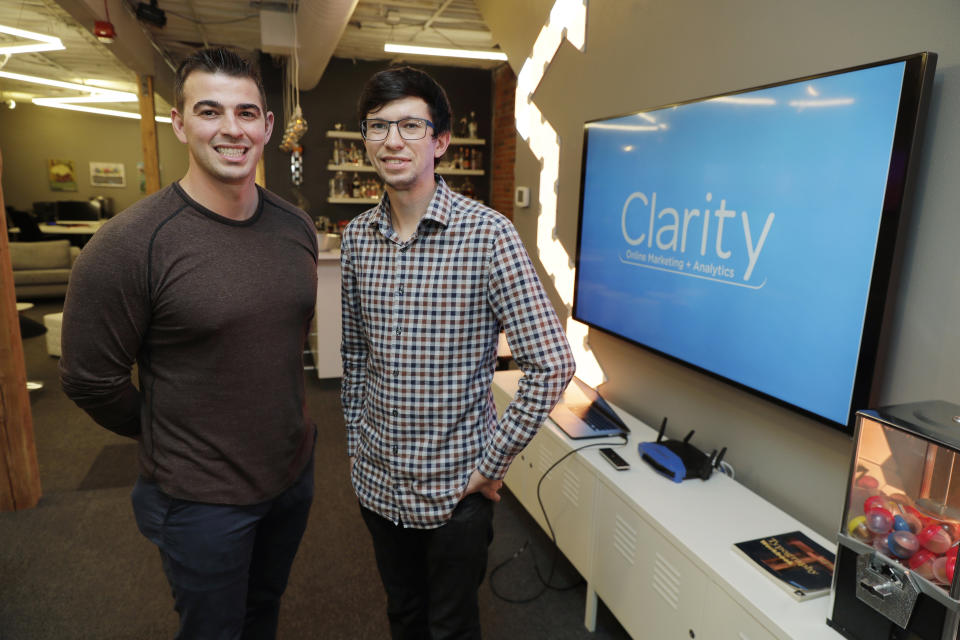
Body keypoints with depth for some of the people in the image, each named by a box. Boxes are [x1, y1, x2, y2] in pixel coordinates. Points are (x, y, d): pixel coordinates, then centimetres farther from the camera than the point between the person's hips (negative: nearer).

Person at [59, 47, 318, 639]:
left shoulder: (298, 228, -3)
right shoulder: (129, 246, -22)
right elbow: (91, 380, -12)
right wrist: (166, 438, 2)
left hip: (295, 472, 5)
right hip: (202, 497, -4)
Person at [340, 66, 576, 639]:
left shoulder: (487, 234, -18)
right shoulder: (358, 236, -1)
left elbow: (552, 365, -19)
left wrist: (493, 465, -15)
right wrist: (356, 441, 10)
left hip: (456, 486, -4)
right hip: (378, 480, 5)